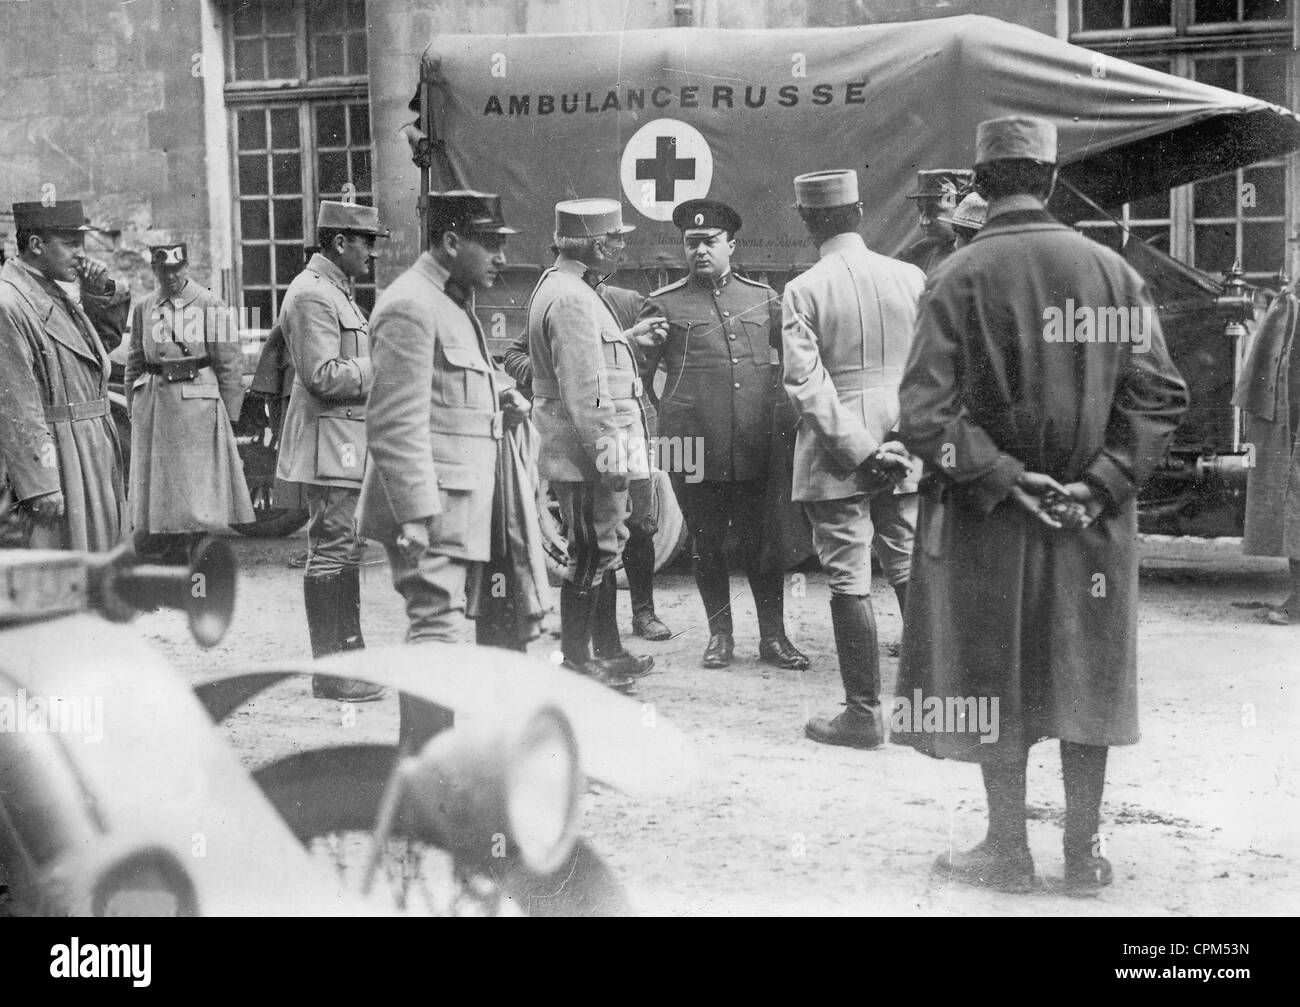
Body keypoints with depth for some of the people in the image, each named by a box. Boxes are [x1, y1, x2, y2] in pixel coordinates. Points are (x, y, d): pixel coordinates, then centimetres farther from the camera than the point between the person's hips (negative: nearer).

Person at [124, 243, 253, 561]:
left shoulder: (210, 306, 0)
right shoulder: (143, 309, 11)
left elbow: (229, 364, -1)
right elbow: (134, 364, 17)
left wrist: (229, 416, -3)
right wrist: (134, 412, 13)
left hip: (198, 401, -3)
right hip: (152, 401, 4)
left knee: (197, 484, -4)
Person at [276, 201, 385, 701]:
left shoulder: (337, 291, 19)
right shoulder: (312, 294, -14)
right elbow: (323, 377, -21)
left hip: (350, 443, 11)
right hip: (328, 443, -11)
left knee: (348, 548, 15)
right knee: (330, 551, -7)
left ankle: (350, 653, 24)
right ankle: (327, 672, -3)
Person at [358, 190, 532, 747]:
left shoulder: (454, 304, 17)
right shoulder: (410, 307, -15)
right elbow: (395, 423, -21)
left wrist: (500, 394, 12)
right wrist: (417, 514, -25)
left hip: (458, 503, 11)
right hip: (428, 505, -10)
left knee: (433, 625, 16)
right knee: (437, 627, -11)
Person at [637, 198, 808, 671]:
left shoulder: (763, 298, 11)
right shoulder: (664, 304, 5)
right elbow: (638, 374, 8)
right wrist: (645, 346, -12)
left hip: (755, 448, 1)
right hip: (694, 447, -1)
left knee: (763, 542, 5)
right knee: (707, 543, 8)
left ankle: (773, 636, 16)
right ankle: (719, 634, 21)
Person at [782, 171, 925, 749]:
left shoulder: (803, 291, -8)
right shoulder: (910, 278, 2)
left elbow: (806, 382, -14)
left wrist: (859, 446, -12)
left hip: (835, 459, -4)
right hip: (907, 453, 4)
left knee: (849, 581, 1)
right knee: (912, 572, 13)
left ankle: (865, 713, 4)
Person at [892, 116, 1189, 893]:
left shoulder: (959, 278, -10)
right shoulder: (1112, 271, -3)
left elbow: (925, 415, -17)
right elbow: (1161, 396, -6)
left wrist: (1002, 478, -11)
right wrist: (1103, 484, -7)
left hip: (988, 517, -2)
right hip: (1092, 519, 2)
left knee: (992, 683, 9)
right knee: (1088, 675, 12)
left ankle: (1009, 852, 16)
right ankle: (1085, 852, 18)